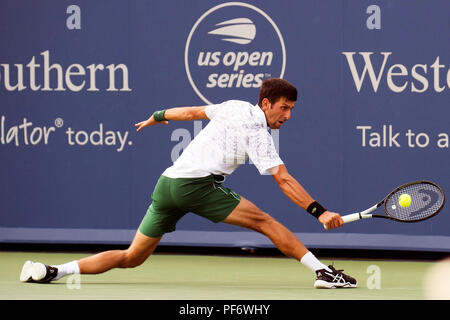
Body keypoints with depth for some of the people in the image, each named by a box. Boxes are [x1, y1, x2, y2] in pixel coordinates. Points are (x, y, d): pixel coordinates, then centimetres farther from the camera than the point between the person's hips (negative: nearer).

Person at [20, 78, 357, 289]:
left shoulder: (234, 107, 17)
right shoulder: (258, 133, -2)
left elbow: (192, 112, 30)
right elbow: (284, 180, -9)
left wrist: (158, 116, 47)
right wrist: (320, 212, -11)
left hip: (166, 184, 7)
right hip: (197, 184, -7)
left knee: (132, 257, 11)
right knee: (265, 222, -6)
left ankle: (51, 271, 3)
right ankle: (324, 272, -13)